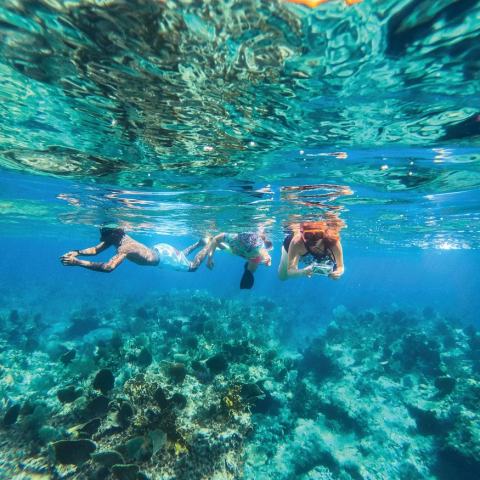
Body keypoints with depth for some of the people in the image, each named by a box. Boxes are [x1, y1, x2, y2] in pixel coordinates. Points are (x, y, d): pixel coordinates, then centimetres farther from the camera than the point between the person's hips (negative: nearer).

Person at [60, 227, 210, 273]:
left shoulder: (124, 247, -37)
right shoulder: (119, 238, -12)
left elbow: (109, 267, -51)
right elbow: (95, 250, -4)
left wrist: (78, 262, -50)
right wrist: (77, 252, -20)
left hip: (165, 257, -8)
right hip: (159, 249, 8)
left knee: (192, 267, 9)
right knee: (181, 256, 35)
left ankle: (209, 244, 20)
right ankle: (199, 242, 43)